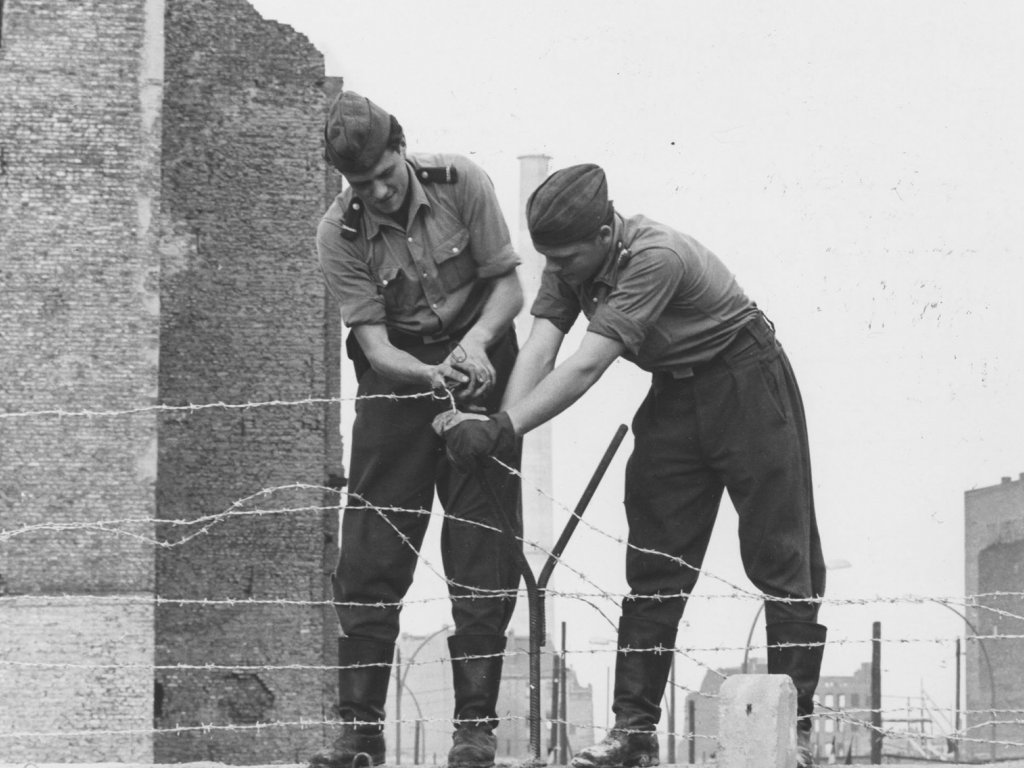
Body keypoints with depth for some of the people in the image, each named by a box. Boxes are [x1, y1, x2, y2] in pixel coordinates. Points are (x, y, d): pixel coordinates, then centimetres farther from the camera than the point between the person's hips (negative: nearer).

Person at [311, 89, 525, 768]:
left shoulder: (461, 183, -12)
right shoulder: (339, 234, -12)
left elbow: (508, 283, -6)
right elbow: (373, 342, -16)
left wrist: (475, 342, -25)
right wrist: (434, 375, -35)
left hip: (478, 362, 0)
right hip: (398, 373, 0)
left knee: (483, 551, -5)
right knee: (370, 553, -4)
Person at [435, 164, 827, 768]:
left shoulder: (656, 259, -32)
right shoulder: (573, 264, -8)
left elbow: (586, 367, -37)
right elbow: (541, 347, -17)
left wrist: (503, 429, -41)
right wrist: (498, 421, -34)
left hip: (746, 386, -8)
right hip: (676, 395, 8)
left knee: (780, 559, -5)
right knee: (654, 564, 2)